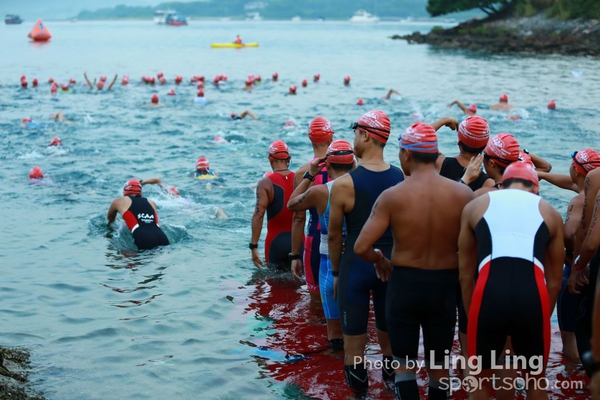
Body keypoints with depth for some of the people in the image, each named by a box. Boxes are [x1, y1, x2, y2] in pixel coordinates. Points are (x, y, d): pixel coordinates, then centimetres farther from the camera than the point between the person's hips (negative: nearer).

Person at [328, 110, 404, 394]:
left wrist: (336, 271, 8)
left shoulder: (344, 183, -13)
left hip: (356, 265, -4)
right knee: (389, 339, 17)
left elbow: (334, 234, -5)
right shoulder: (401, 179, -3)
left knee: (354, 346, 5)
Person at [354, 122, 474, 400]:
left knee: (404, 363, 11)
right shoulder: (463, 194, -9)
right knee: (439, 364, 16)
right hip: (445, 285, 2)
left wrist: (381, 261, 4)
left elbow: (361, 247, -16)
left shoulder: (392, 196, -13)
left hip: (404, 283, -2)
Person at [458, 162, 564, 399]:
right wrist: (541, 321, 34)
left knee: (481, 380, 20)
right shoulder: (550, 212, 23)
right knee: (536, 379, 24)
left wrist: (472, 317, 26)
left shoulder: (476, 206, 21)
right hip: (532, 295, 1)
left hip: (489, 293, 0)